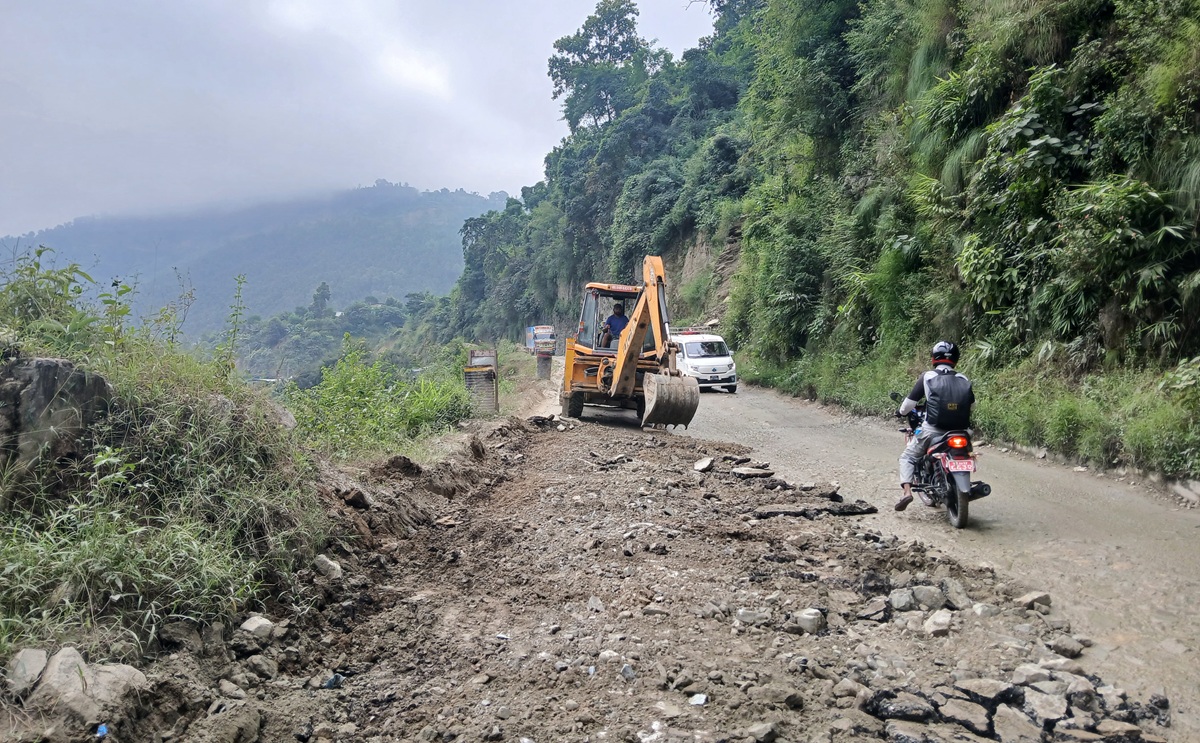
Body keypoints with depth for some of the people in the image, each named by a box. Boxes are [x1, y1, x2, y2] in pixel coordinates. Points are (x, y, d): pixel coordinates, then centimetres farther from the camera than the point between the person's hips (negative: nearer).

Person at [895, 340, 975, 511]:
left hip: (932, 431, -4)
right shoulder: (964, 380, 6)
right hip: (959, 432, 4)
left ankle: (906, 490, -10)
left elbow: (910, 401, -1)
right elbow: (971, 405, 19)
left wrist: (901, 412, 19)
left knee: (907, 457, 12)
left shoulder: (928, 377, -4)